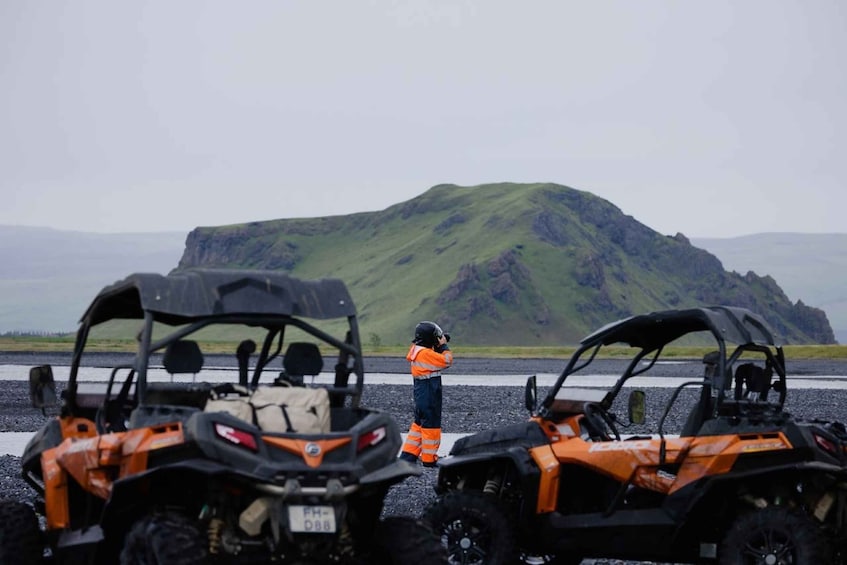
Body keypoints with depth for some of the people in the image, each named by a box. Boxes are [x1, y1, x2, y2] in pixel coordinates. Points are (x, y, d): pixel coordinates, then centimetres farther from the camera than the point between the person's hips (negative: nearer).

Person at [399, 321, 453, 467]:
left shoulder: (416, 350, 9)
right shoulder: (425, 353, -21)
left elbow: (436, 359, 19)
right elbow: (447, 361, -21)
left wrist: (439, 348, 7)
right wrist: (444, 346, -8)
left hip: (421, 395, 10)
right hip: (429, 396, -10)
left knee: (419, 424, 17)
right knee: (431, 424, -1)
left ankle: (408, 454, 18)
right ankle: (429, 459, 4)